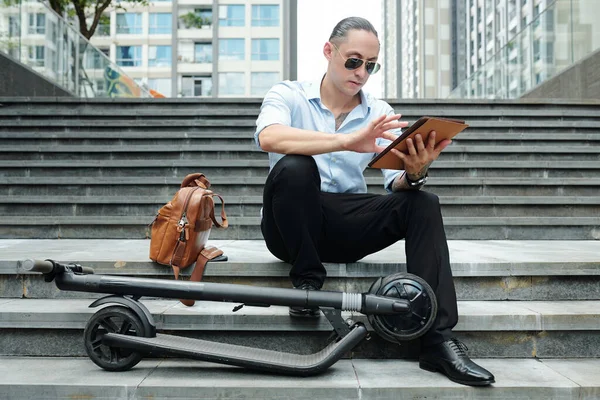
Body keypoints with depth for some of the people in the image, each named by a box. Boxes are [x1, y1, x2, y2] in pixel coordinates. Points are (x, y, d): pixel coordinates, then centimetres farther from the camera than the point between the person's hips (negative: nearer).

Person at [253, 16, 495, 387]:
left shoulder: (381, 113, 7)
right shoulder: (289, 95, -2)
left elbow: (396, 184, -3)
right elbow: (269, 137, -26)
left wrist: (414, 174, -28)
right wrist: (348, 142, -38)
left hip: (348, 227, 3)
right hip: (291, 228, -3)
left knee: (423, 203, -21)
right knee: (295, 166, -32)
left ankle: (438, 339, -22)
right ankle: (307, 279, -13)